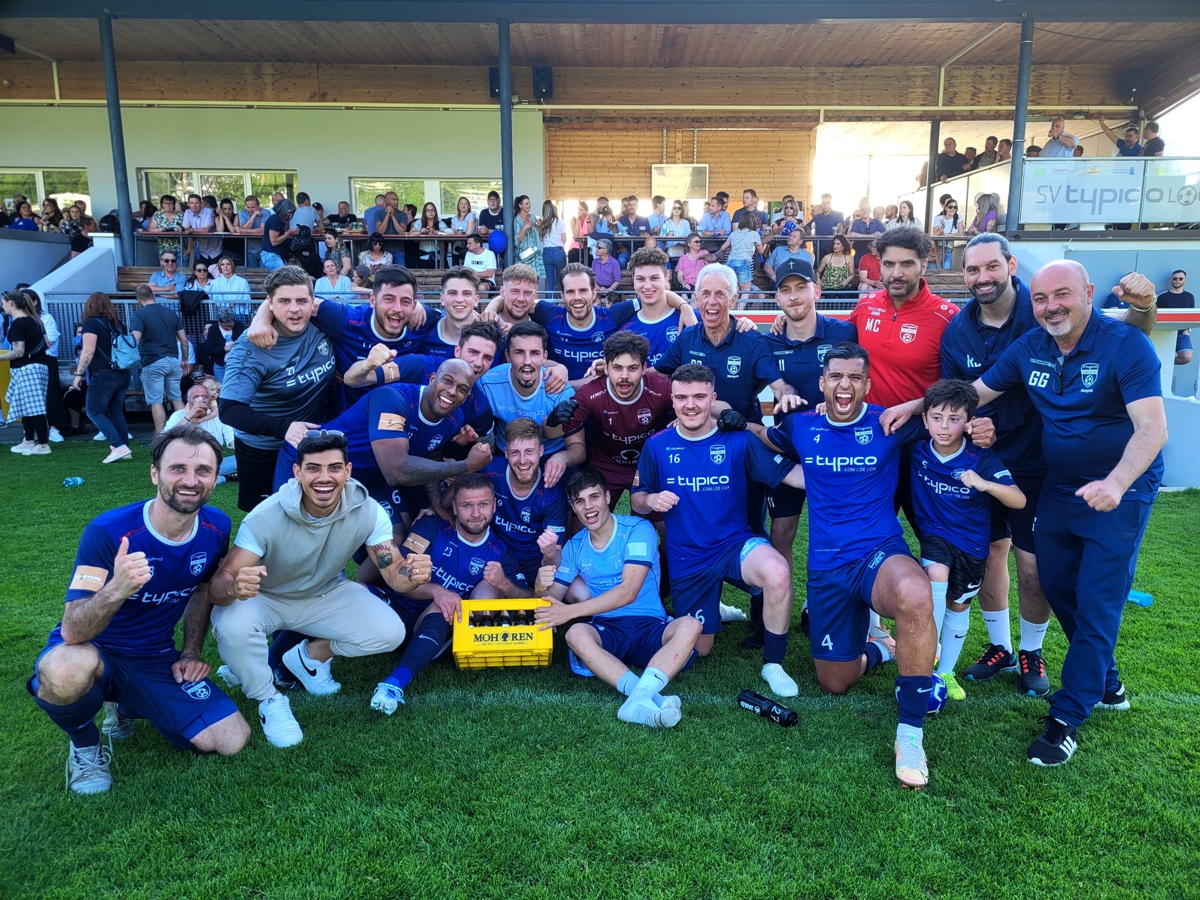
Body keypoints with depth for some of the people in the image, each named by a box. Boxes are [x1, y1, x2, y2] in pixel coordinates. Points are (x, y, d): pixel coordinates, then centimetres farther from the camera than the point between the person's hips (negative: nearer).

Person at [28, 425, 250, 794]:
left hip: (155, 660, 4)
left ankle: (124, 708, 17)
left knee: (233, 740, -9)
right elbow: (72, 631, -30)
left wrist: (191, 653, 5)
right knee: (65, 672, -40)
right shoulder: (109, 532, -24)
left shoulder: (216, 528, -9)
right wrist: (116, 589, -49)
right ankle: (84, 744, -3)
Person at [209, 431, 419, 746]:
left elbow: (393, 569, -22)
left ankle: (311, 655, 9)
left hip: (327, 594, 3)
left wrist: (412, 572, -48)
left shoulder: (368, 511, -24)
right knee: (232, 625, -35)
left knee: (390, 632, -18)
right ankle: (269, 699, -5)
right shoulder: (265, 517, -32)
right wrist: (235, 587, -58)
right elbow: (218, 583, -33)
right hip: (265, 599, -2)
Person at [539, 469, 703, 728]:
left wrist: (570, 611, -20)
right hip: (606, 631, 2)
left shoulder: (637, 530, -4)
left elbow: (628, 592, -15)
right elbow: (552, 597, 8)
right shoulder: (574, 547, 11)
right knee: (576, 633, -32)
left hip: (650, 628, -2)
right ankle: (650, 697, -45)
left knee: (690, 625, -32)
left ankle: (638, 699, -49)